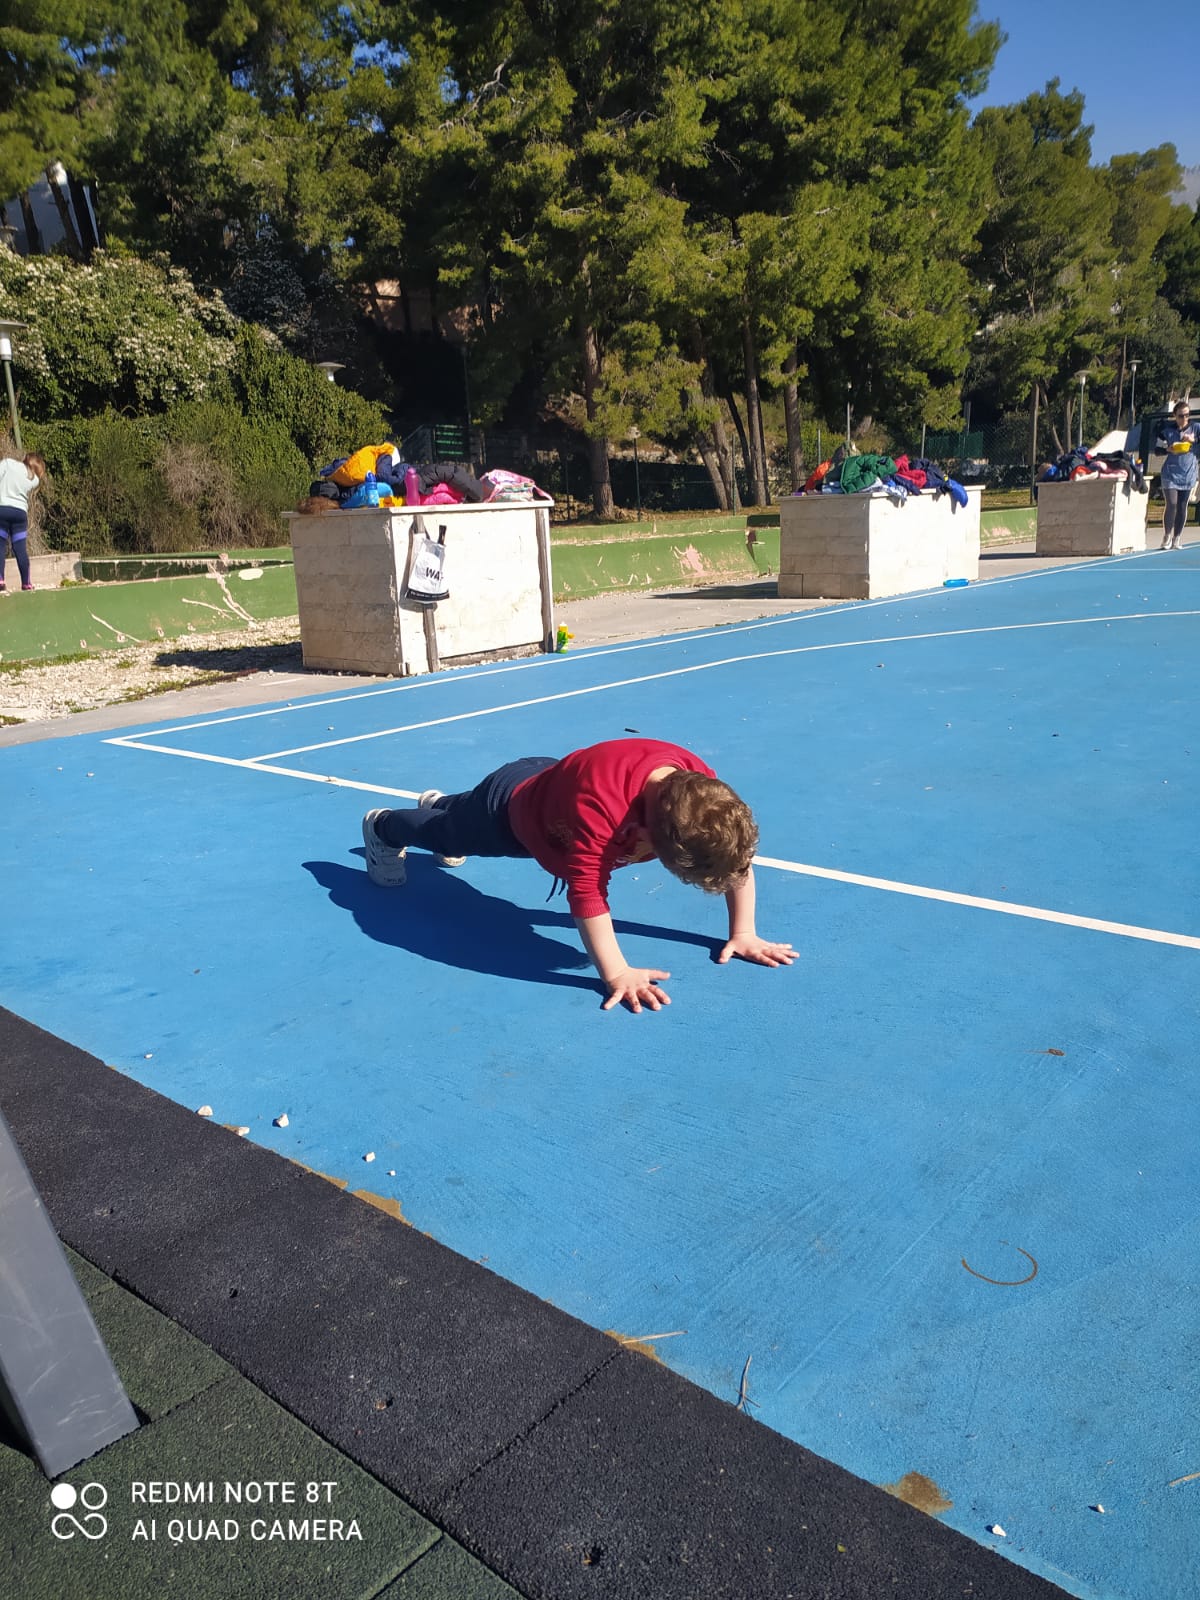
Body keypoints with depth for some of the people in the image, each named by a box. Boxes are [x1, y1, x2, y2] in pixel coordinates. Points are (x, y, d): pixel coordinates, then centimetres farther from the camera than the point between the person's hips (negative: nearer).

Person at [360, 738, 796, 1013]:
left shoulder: (701, 786, -32)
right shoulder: (599, 805, -53)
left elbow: (736, 854, -21)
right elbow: (587, 889, -50)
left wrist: (742, 933, -22)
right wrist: (616, 974, -51)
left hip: (548, 783, 7)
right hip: (510, 815, -7)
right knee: (449, 832, 26)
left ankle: (436, 804, 74)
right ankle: (382, 829, 58)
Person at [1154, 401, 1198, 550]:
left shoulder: (1195, 428, 1)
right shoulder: (1167, 430, 0)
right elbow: (1157, 448, 5)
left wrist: (1193, 440, -19)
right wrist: (1168, 449, -14)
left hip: (1189, 473, 2)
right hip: (1171, 472, -2)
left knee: (1182, 507, 5)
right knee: (1171, 504, -11)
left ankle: (1176, 540, 13)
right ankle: (1167, 538, 2)